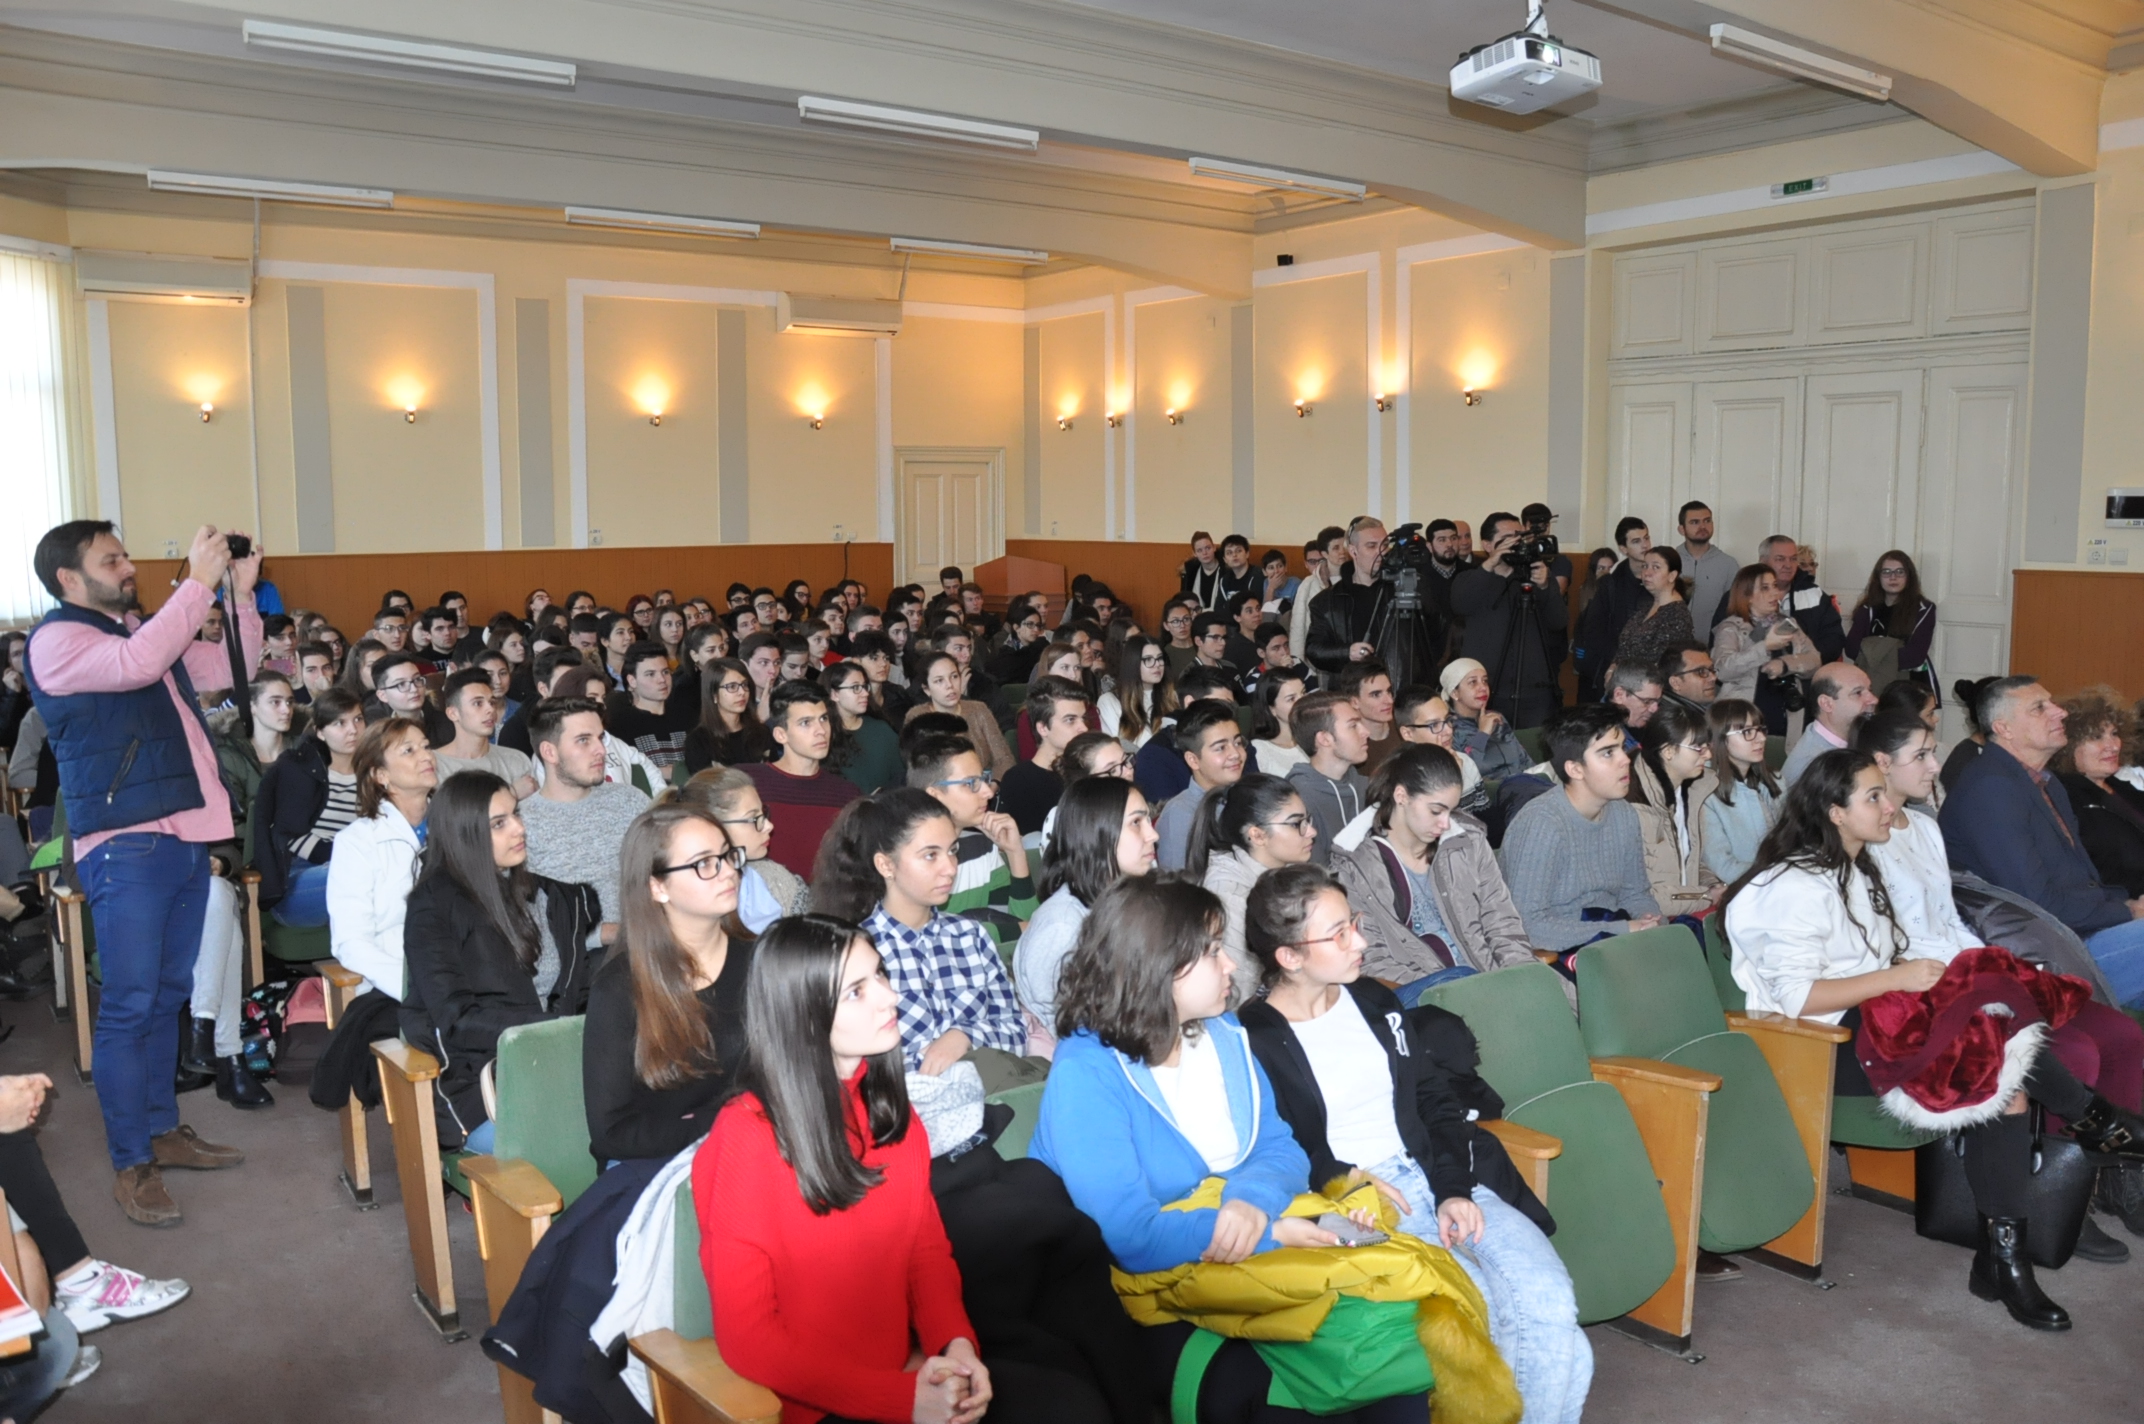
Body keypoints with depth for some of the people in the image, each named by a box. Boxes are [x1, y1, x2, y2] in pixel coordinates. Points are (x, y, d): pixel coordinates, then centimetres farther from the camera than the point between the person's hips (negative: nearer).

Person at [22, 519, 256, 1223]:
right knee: (130, 1006, -4)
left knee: (168, 997, 16)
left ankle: (161, 1128, 28)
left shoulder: (140, 628, 16)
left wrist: (241, 592, 7)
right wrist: (199, 581, -23)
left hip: (185, 836, 8)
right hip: (126, 847, -8)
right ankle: (130, 1164, 5)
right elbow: (137, 664, -26)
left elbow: (234, 670, 20)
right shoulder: (57, 642, -7)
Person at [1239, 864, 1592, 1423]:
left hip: (1441, 1181, 6)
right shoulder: (1252, 1042, -6)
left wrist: (1455, 1189, -2)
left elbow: (1435, 1101, 12)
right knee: (1485, 1316, -25)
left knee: (1552, 1309, -16)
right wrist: (1343, 1178, -21)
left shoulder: (1374, 1000, 14)